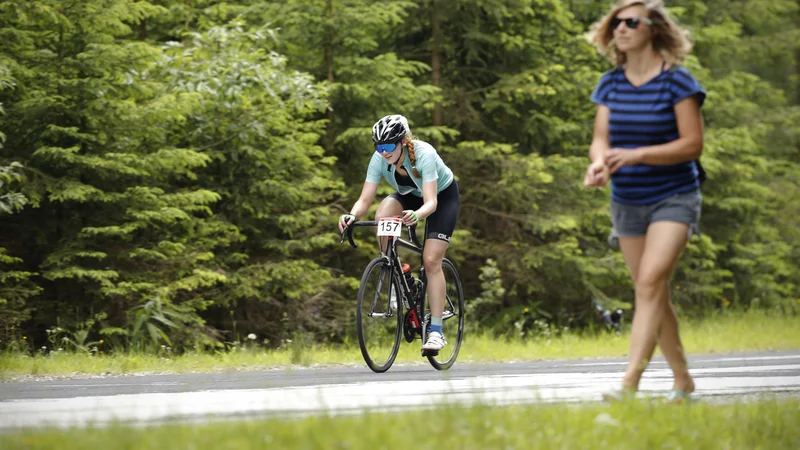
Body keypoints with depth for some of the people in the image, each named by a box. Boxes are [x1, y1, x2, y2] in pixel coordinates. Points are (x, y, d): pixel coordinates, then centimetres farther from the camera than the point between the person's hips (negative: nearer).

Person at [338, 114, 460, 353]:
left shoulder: (424, 154, -36)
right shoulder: (379, 159, -24)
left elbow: (430, 202, -42)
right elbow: (365, 199, -26)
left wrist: (417, 215, -64)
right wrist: (352, 215, -47)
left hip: (443, 196, -4)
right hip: (409, 195, 4)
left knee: (431, 261, -16)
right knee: (382, 216, -30)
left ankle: (436, 331, -10)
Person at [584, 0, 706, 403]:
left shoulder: (676, 81, -10)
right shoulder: (611, 84, 6)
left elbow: (692, 144, -14)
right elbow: (600, 138, 3)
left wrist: (634, 155, -24)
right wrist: (599, 162, -22)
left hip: (673, 198, -6)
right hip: (628, 201, 6)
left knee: (650, 282, -21)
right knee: (652, 294, 10)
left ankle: (630, 384, -28)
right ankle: (682, 380, 25)